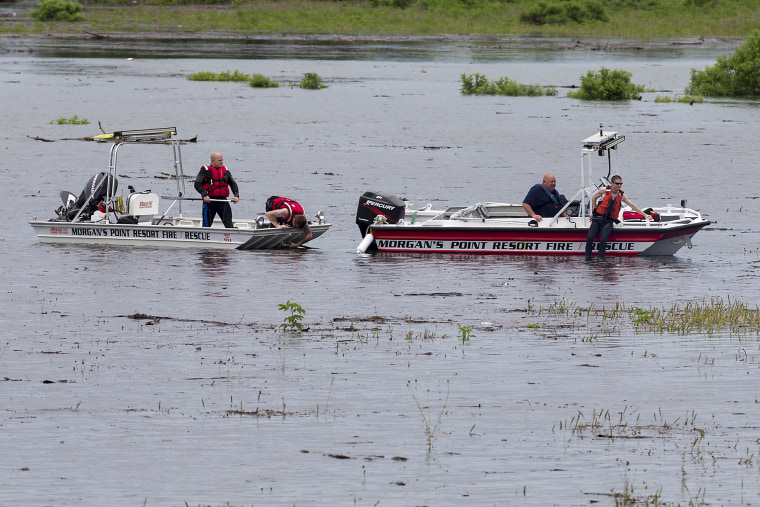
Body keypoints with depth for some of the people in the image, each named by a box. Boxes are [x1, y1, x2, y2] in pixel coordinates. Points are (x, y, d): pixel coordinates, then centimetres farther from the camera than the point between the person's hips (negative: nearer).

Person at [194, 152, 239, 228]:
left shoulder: (225, 170, 13)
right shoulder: (205, 170, -1)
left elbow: (233, 183, 19)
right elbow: (197, 184, -8)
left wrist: (236, 195, 2)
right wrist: (204, 195, -20)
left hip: (223, 200, 3)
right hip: (209, 201, -3)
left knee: (228, 223, -6)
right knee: (207, 224, 5)